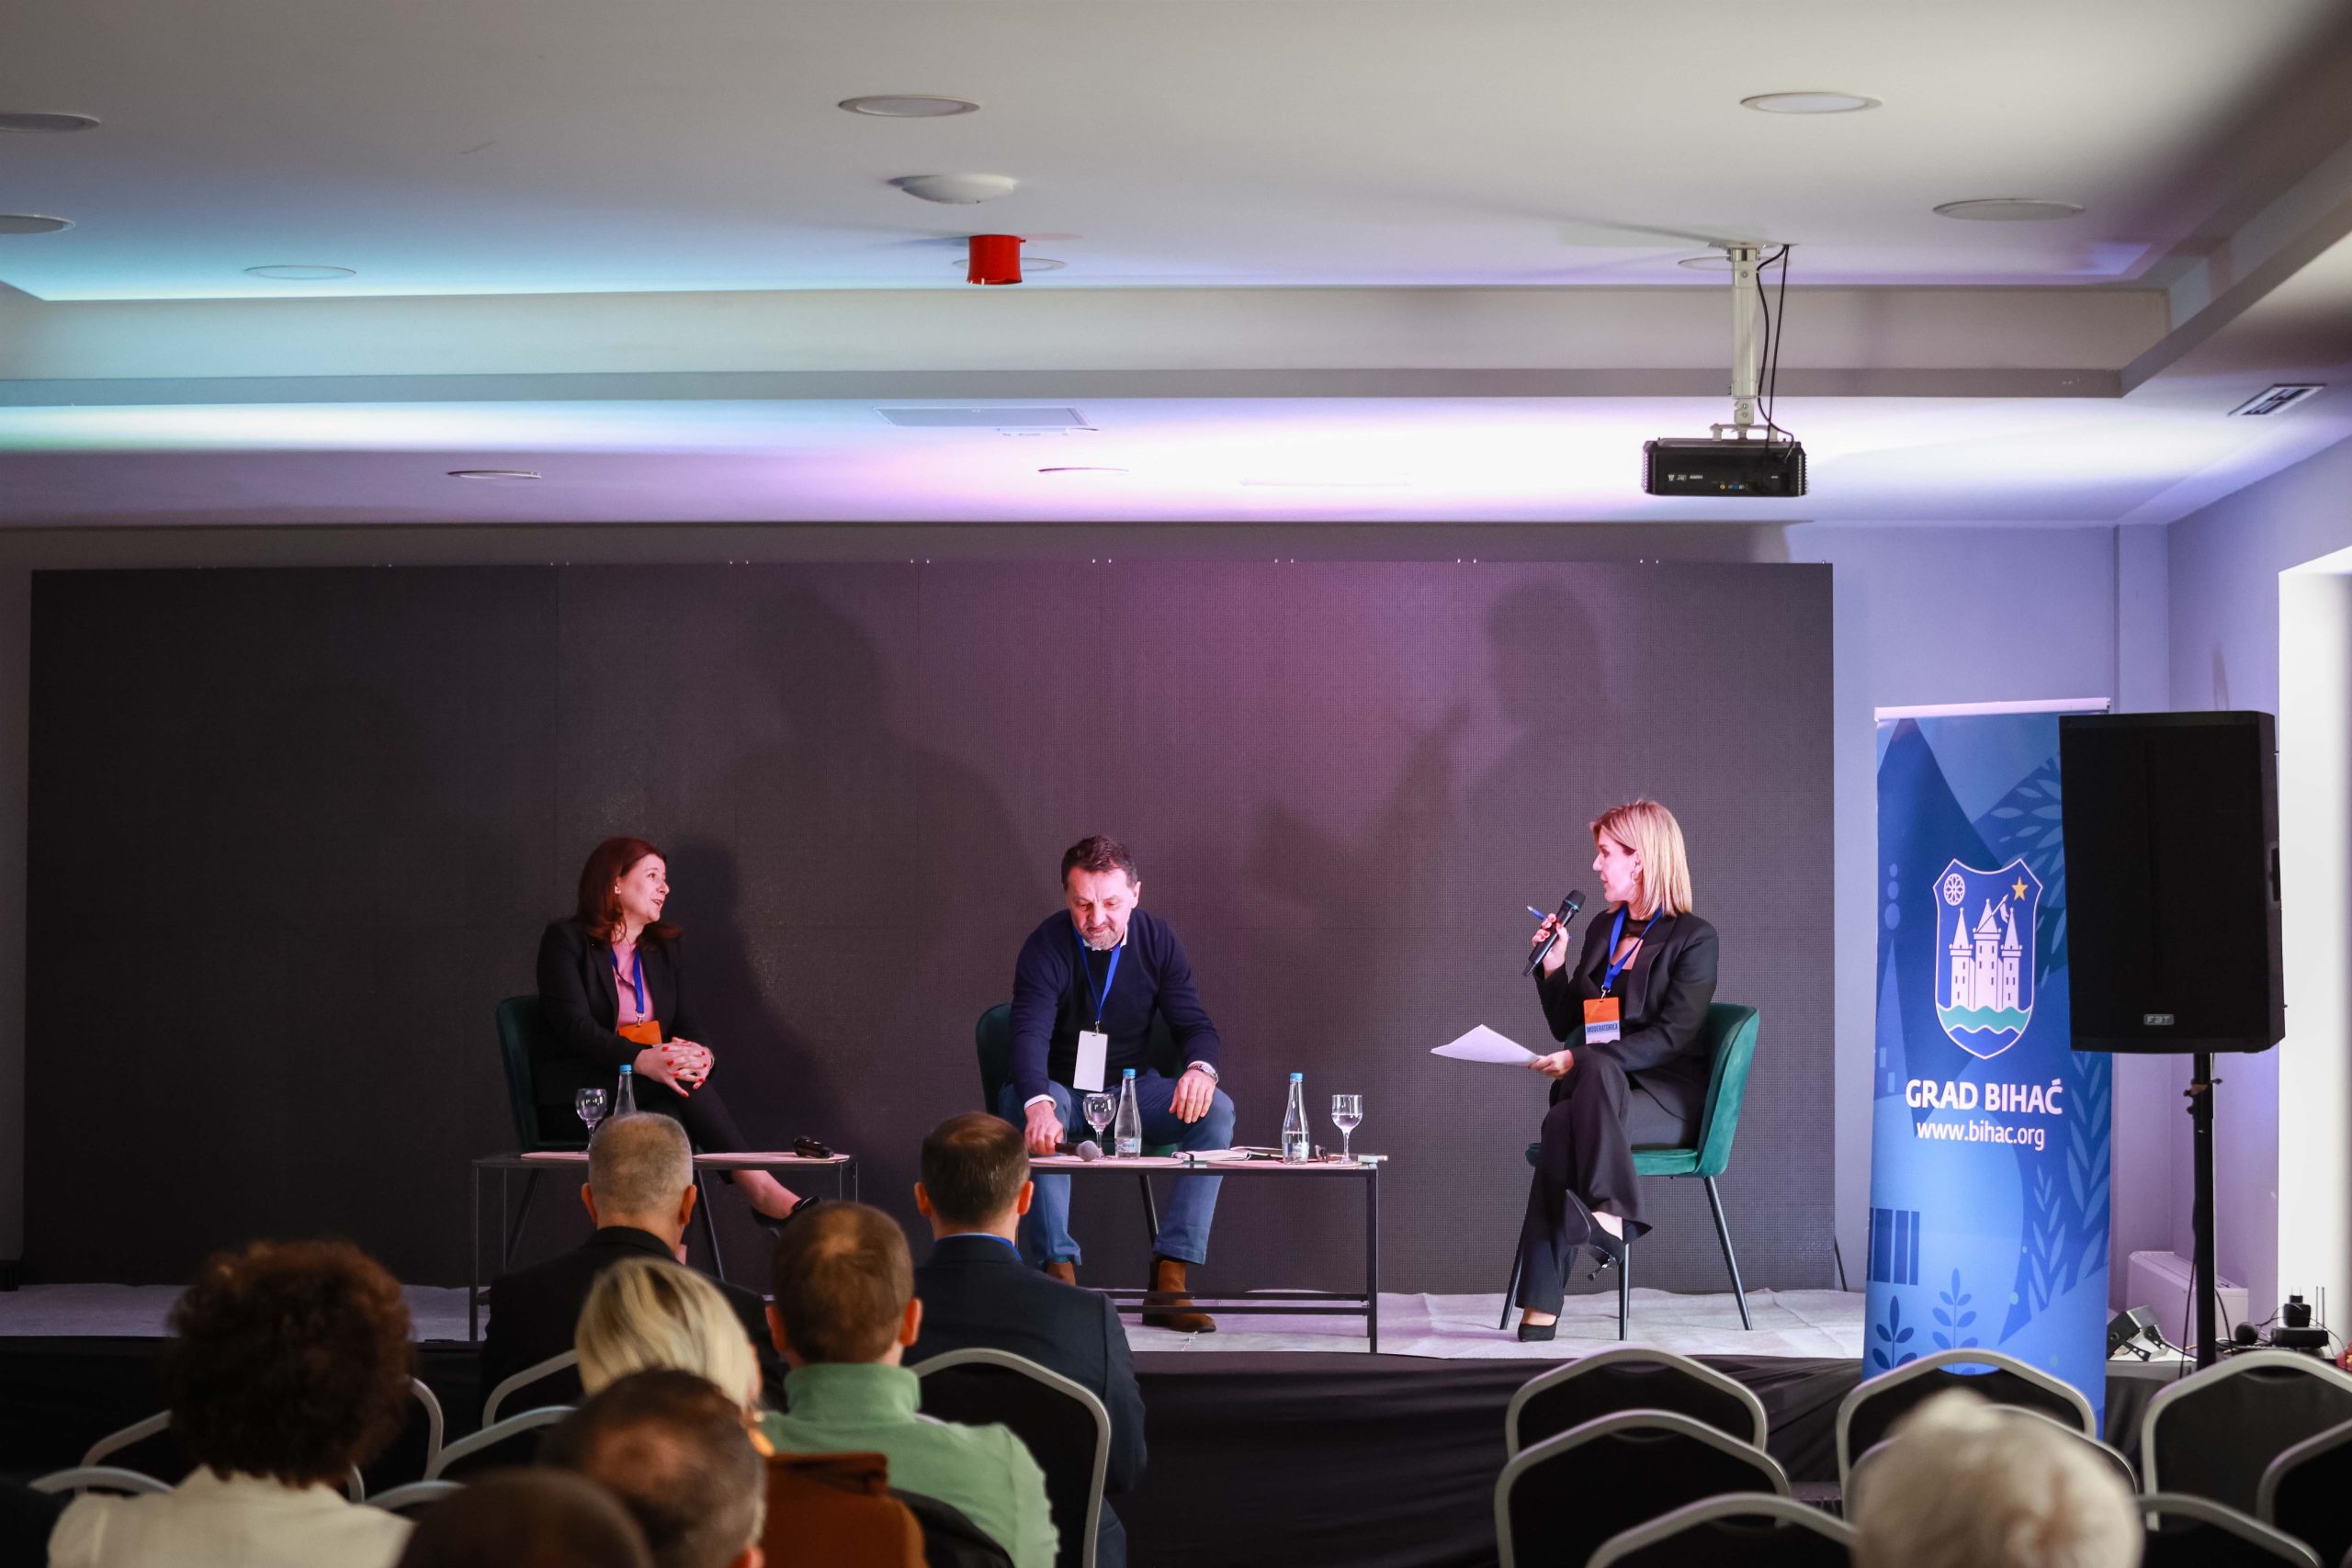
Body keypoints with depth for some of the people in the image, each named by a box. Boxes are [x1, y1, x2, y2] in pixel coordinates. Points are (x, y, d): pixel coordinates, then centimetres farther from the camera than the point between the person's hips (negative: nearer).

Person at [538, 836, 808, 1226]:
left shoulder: (662, 949, 22)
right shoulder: (566, 941, 2)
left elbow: (688, 1028, 11)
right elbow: (573, 1027, -14)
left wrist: (701, 1055, -17)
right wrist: (643, 1061, -32)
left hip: (653, 1098, 4)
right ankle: (759, 1188, -42)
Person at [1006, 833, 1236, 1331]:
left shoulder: (1156, 941, -5)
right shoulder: (1046, 947, -17)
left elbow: (1196, 1025, -5)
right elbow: (1030, 1035, -30)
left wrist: (1200, 1068, -31)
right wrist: (1038, 1104, -51)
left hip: (1133, 1087, 3)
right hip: (1060, 1088, -3)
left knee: (1216, 1110, -23)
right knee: (1019, 1105, -37)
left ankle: (1169, 1281, -26)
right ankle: (1058, 1269, -35)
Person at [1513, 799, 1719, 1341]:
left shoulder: (1694, 939, -2)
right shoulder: (1603, 928, 18)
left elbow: (1671, 1037, -14)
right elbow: (1566, 1026, 24)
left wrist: (1579, 1060, -21)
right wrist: (1553, 965, 6)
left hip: (1668, 1098, -4)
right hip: (1597, 1091, 4)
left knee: (1597, 1067, -38)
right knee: (1563, 1124, -32)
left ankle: (1607, 1214, -49)